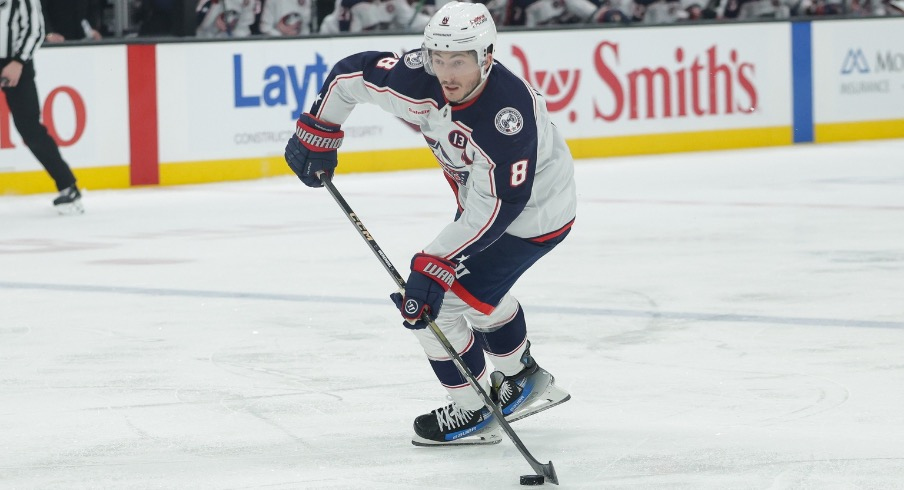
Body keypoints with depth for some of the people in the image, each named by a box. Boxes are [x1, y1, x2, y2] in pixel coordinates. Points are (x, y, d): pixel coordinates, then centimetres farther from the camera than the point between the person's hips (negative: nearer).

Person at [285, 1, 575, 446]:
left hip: (531, 213, -8)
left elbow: (496, 208, -37)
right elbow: (350, 74, -5)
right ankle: (525, 380, 50)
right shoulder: (420, 80, -21)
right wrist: (316, 133, 0)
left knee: (436, 300, -10)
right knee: (477, 289, 28)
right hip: (482, 197, 8)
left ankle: (473, 415, 7)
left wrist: (435, 266, -37)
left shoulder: (507, 113, -40)